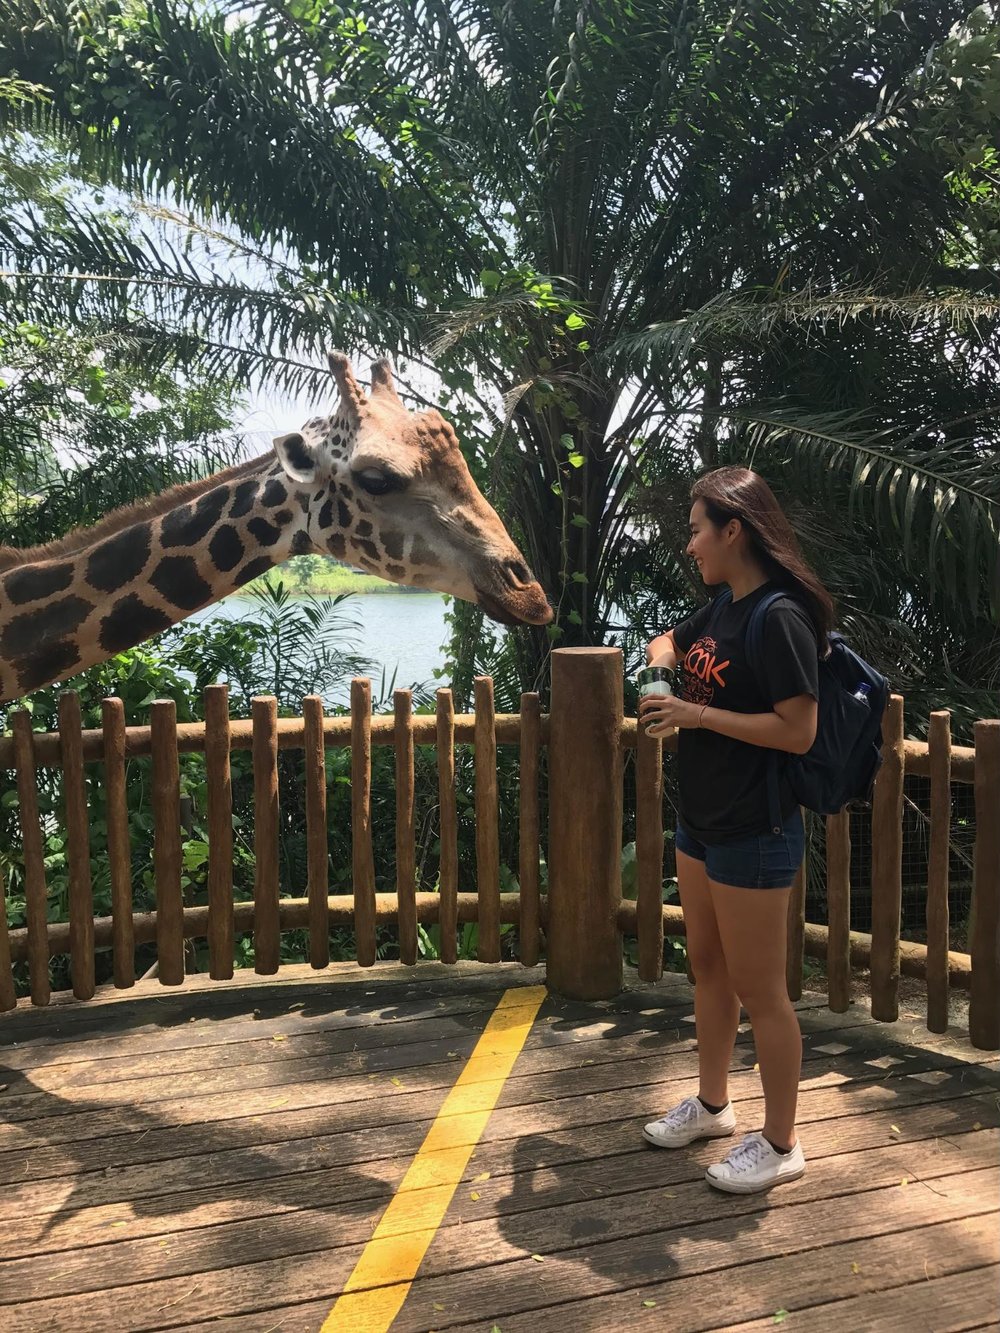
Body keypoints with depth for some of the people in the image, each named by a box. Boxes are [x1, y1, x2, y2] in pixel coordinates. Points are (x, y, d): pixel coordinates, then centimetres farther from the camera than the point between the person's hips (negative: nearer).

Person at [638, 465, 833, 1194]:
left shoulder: (780, 617, -20)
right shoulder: (720, 610, 7)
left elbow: (799, 731, -24)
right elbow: (669, 642, 27)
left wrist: (696, 714, -21)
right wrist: (658, 665, 4)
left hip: (755, 835, -9)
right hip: (701, 823, 9)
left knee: (759, 991, 4)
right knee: (708, 970, 21)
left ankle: (780, 1144, 22)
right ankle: (712, 1104, 39)